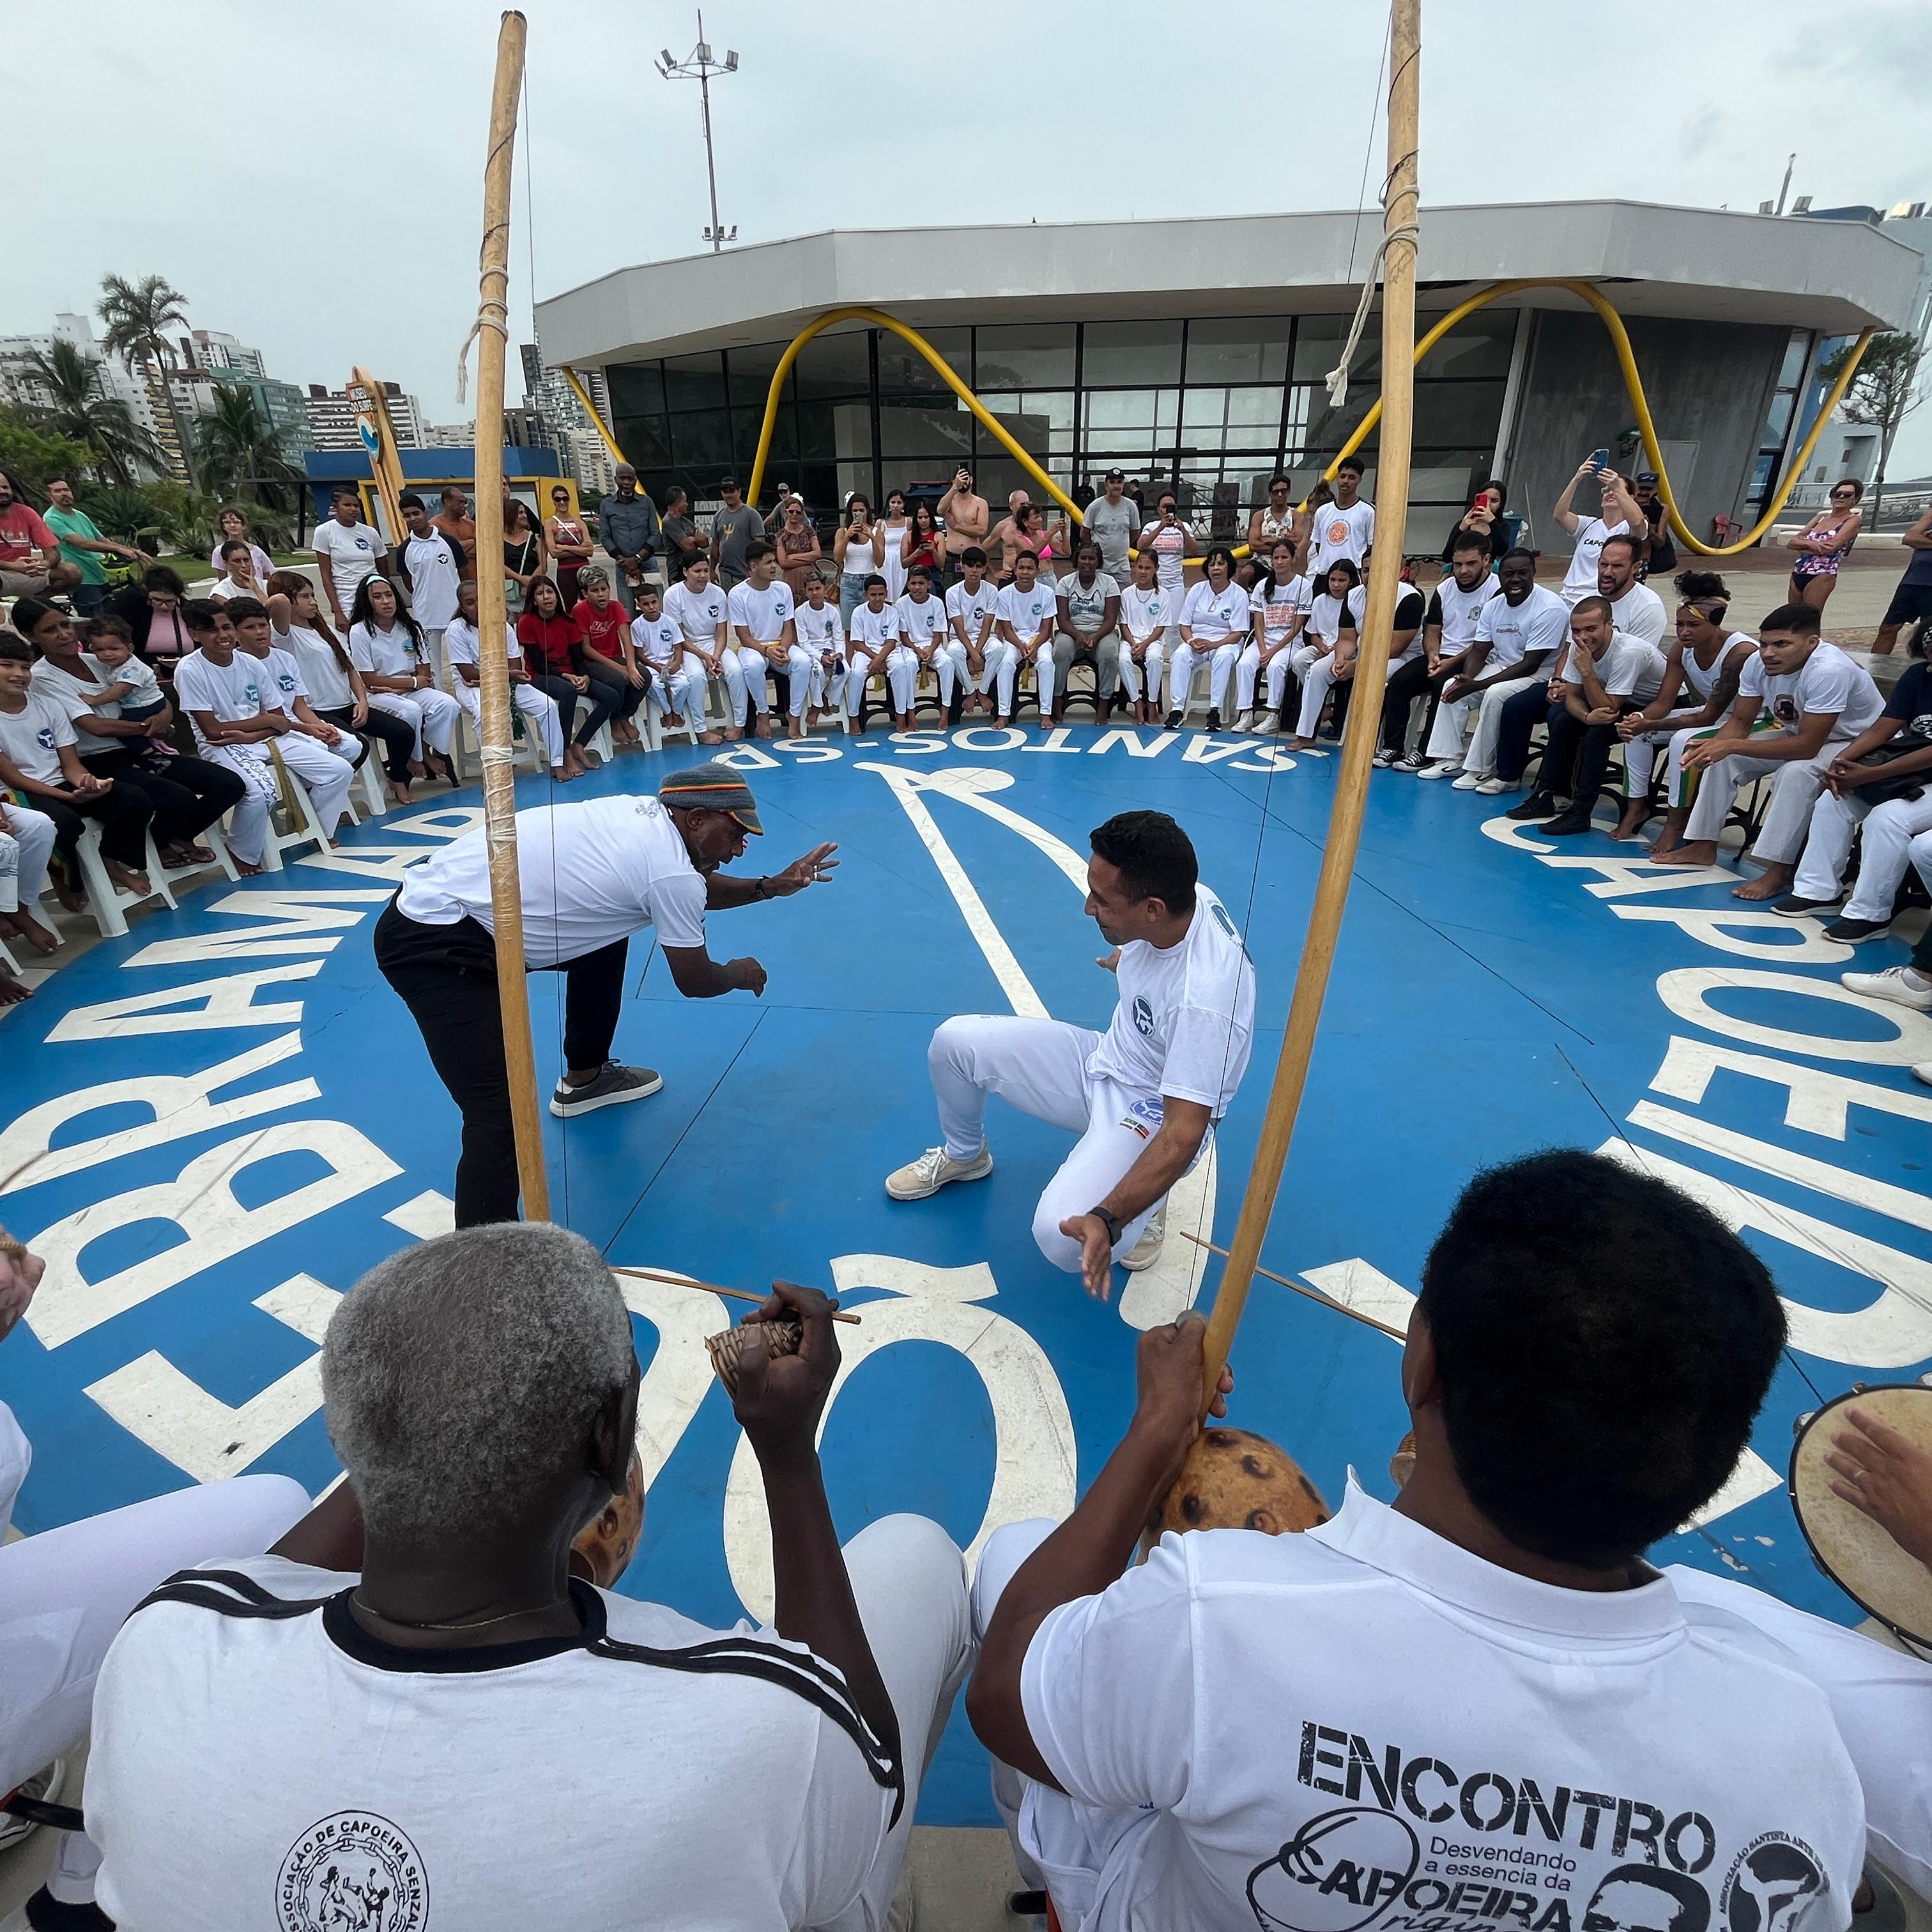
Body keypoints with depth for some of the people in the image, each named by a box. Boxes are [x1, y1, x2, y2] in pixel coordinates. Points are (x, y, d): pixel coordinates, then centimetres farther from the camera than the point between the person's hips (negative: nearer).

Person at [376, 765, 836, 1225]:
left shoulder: (647, 814, 5)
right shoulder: (670, 872, -18)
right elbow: (694, 981, -3)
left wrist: (769, 887, 15)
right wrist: (738, 974, 16)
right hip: (431, 943, -10)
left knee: (605, 938, 26)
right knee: (501, 1114, -20)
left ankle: (584, 1079, 43)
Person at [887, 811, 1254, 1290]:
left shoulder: (1205, 996, -37)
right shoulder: (1183, 897, -16)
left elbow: (1183, 1132, -33)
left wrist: (1108, 1219, -43)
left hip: (1157, 1111, -7)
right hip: (1106, 1060, 7)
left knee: (1063, 1237, -30)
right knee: (954, 1042, -5)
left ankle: (1141, 1202, 5)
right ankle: (964, 1155, 25)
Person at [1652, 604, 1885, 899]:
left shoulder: (1828, 671, -35)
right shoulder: (1758, 663, -15)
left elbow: (1807, 745, -35)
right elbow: (1741, 721, -5)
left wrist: (1731, 745, -38)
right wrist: (1715, 743, -28)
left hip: (1856, 743, -8)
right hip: (1798, 733, 8)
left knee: (1797, 772, -34)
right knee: (1721, 757, -4)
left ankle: (1779, 871, -26)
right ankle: (1703, 846, 5)